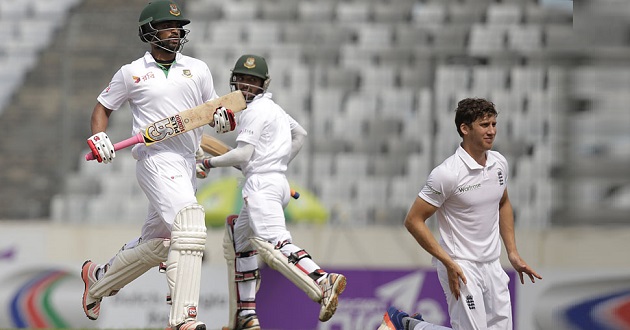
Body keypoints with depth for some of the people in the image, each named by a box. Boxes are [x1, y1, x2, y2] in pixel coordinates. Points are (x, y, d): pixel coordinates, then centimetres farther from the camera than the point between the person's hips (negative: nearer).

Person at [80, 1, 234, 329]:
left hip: (187, 164, 6)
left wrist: (222, 115, -5)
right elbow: (103, 106, 15)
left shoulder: (198, 69, 14)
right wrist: (98, 137, -3)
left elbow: (214, 110, 19)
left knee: (155, 246, 13)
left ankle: (97, 278, 39)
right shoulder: (131, 73, 5)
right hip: (155, 158, -6)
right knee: (189, 220, -27)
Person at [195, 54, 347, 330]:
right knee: (238, 243, 18)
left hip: (262, 183, -10)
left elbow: (243, 155, -13)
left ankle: (323, 283, -48)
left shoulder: (255, 111, -6)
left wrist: (209, 163, -1)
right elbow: (300, 134, 38)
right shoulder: (272, 108, 23)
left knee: (272, 245, -27)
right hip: (278, 181, 10)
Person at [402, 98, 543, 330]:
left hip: (493, 266, 7)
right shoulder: (448, 173, -17)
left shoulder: (499, 163, 4)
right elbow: (413, 221, -13)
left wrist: (513, 253, 15)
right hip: (461, 268, -7)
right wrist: (449, 263, -16)